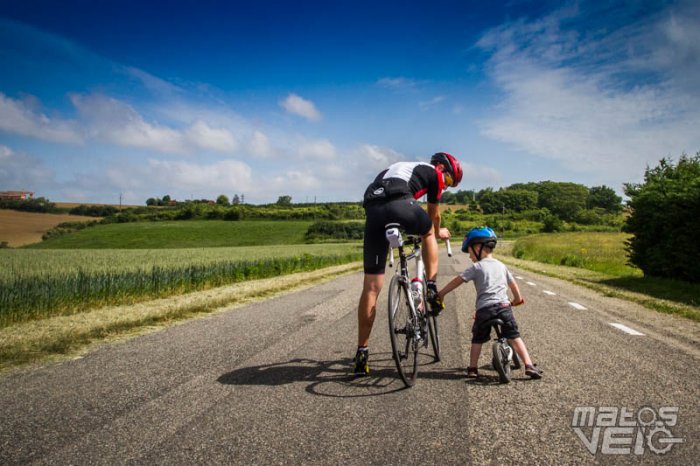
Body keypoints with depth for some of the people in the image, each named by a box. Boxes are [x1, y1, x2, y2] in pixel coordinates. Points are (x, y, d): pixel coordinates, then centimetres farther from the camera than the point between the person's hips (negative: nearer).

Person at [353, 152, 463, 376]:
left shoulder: (402, 167, 42)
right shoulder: (434, 173, 24)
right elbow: (433, 214, 33)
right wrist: (439, 232, 55)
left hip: (372, 210, 5)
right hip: (399, 205, -5)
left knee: (371, 287, 6)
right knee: (428, 232, 31)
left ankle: (362, 352, 7)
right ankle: (431, 288, 16)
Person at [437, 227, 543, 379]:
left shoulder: (477, 267, 3)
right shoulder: (501, 266, 17)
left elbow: (457, 281, 0)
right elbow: (513, 284, 27)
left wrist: (440, 294, 6)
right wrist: (517, 299, 44)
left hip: (484, 309, -3)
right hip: (504, 306, 3)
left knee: (477, 339, 11)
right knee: (515, 337, 8)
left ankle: (472, 368, 8)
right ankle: (529, 365, 0)